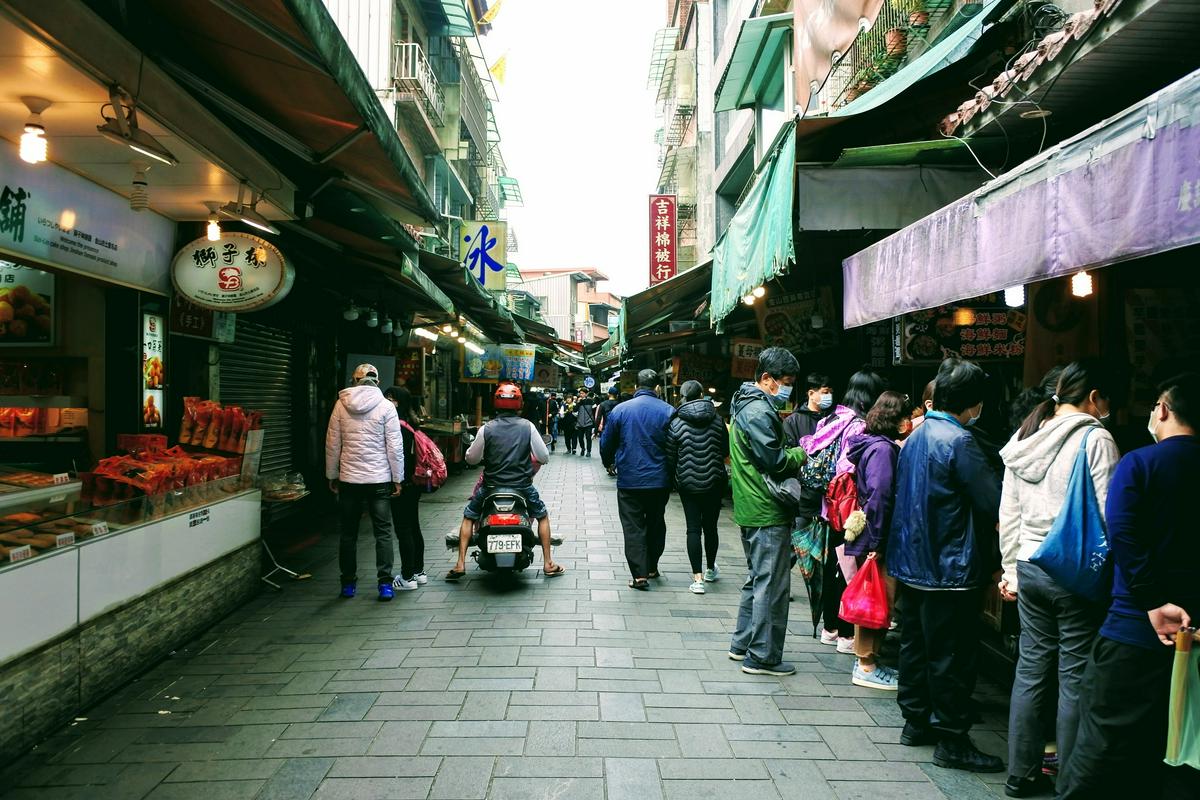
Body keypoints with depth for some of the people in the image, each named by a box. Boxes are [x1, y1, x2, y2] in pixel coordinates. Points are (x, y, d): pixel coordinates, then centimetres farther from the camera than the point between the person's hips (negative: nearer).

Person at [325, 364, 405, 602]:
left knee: (348, 533, 12)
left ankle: (348, 583, 19)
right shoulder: (386, 406, -6)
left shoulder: (341, 405, 0)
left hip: (349, 479, 2)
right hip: (379, 479, -2)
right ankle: (385, 583, 1)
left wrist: (332, 475, 14)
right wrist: (398, 478, 1)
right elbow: (395, 446, -7)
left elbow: (332, 444, 4)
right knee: (383, 532, 5)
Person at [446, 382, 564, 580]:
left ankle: (460, 564, 14)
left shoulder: (487, 429, -8)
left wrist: (470, 451, 22)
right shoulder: (527, 426, -7)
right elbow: (544, 457, -3)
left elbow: (471, 458, 0)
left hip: (491, 485, 0)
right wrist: (531, 455, 18)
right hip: (522, 485, 0)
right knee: (543, 516, 23)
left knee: (468, 517, 21)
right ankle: (548, 564, 21)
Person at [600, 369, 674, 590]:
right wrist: (672, 473, 13)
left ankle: (639, 574, -1)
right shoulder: (668, 412, -6)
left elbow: (606, 444, 4)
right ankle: (652, 568, 29)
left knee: (633, 527, 4)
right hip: (660, 481, 1)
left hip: (629, 480, -1)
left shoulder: (620, 410, -4)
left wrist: (609, 463, 23)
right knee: (656, 524, 18)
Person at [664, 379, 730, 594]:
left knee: (693, 528, 2)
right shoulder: (716, 420, -2)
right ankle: (711, 570, 33)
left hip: (688, 482, -2)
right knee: (710, 526, 16)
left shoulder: (676, 423, -7)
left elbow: (670, 457, -4)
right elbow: (726, 450, 8)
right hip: (714, 481, 2)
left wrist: (673, 479, 11)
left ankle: (697, 578, -3)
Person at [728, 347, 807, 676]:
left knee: (757, 579, 20)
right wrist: (803, 452, -5)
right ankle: (762, 657, 6)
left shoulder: (747, 406, 15)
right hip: (768, 513, -11)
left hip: (751, 510, 11)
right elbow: (774, 461, -21)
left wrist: (793, 451, 4)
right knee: (771, 585, -2)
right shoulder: (759, 411, -17)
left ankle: (743, 643, 29)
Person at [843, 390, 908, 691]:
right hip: (876, 540, -9)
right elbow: (879, 497, -23)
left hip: (868, 536, 9)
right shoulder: (883, 448, -18)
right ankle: (866, 666, 12)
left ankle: (869, 658, 28)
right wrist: (877, 542, -21)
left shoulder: (874, 444, 11)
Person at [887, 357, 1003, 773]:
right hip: (950, 568, -9)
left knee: (916, 644, 17)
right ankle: (951, 741, 12)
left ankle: (915, 722, 29)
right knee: (951, 657, 2)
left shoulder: (915, 437, 9)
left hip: (910, 563, 9)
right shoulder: (959, 441, -18)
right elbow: (995, 502, -18)